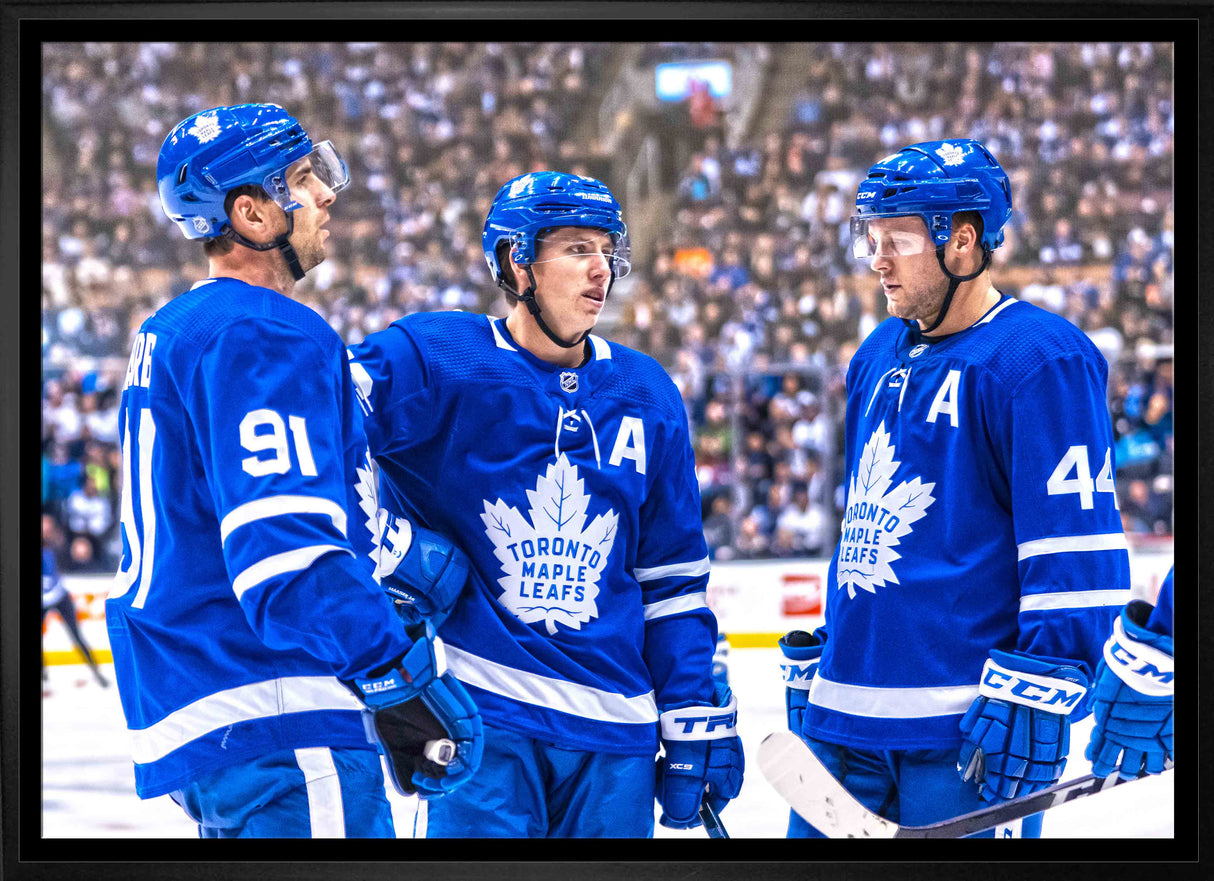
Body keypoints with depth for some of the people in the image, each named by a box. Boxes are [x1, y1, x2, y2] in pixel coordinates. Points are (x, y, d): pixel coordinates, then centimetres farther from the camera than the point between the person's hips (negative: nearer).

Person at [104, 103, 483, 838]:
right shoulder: (264, 337, -13)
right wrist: (404, 684, -23)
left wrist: (419, 559, 22)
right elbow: (286, 549, -23)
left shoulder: (173, 334, 20)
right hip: (282, 723, -11)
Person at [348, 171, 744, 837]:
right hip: (479, 710, -4)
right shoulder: (433, 362, -5)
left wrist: (698, 720, 9)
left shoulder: (646, 397, 10)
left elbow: (673, 577, 13)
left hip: (615, 731, 4)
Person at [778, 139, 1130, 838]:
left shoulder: (1041, 359, -9)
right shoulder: (879, 359, 17)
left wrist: (1036, 696, -19)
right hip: (846, 714, 8)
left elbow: (1078, 552, -14)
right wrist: (815, 663, 23)